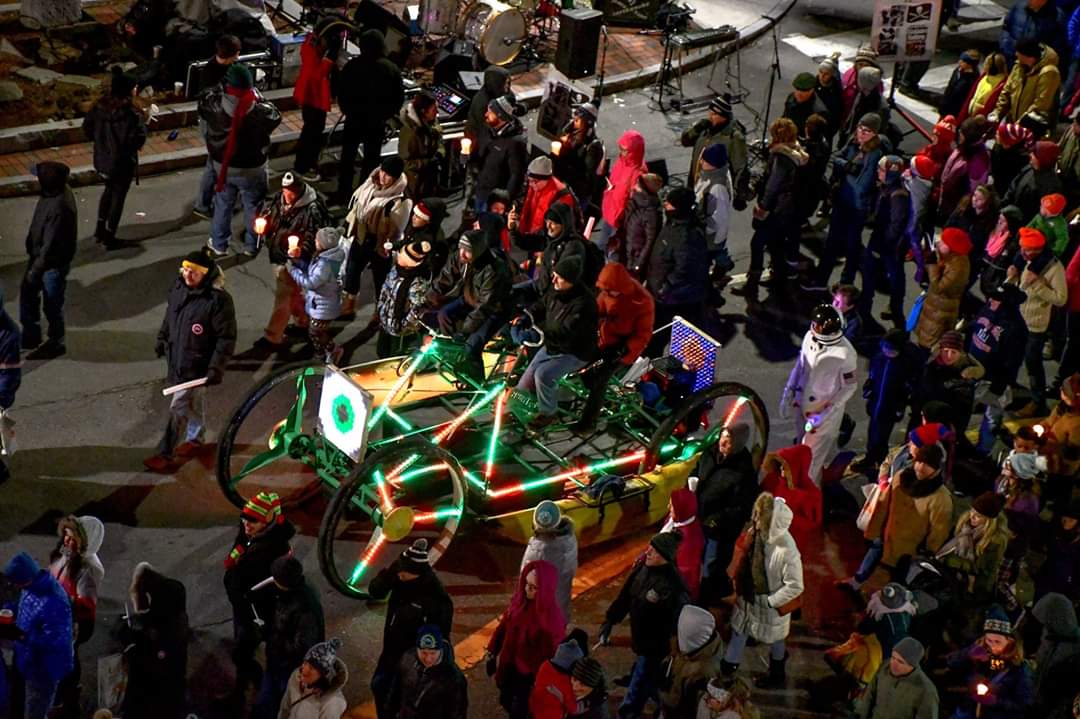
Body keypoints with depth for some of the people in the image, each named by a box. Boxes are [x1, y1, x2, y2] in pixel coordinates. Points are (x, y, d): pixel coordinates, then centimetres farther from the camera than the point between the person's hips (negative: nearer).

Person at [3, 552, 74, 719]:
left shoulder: (53, 602, -36)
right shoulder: (33, 586, -7)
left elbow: (55, 641, -33)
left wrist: (21, 635, -39)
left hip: (44, 668, -9)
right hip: (31, 662, 9)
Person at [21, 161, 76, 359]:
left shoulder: (59, 208, -36)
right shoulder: (55, 191, -8)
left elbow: (50, 245, -29)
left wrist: (35, 270, -19)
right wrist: (33, 255, 19)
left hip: (54, 264, -9)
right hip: (39, 255, 9)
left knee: (52, 305, 11)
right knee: (27, 293, 22)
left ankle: (56, 344, 33)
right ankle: (31, 336, 41)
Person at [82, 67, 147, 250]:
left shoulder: (100, 106, -6)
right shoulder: (131, 114, -25)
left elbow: (87, 128, 2)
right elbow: (139, 138, -27)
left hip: (102, 160, 6)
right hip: (123, 163, -6)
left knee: (109, 189, 29)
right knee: (118, 196, 11)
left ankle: (100, 230, 35)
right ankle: (109, 238, 20)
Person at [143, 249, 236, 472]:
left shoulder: (218, 299, -25)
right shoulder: (179, 287, -3)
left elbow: (226, 338, -20)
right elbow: (169, 317, 16)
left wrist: (216, 368, -22)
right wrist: (162, 340, 23)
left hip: (195, 364, -7)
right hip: (176, 357, 7)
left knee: (178, 408, -4)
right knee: (194, 401, 26)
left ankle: (166, 455, 4)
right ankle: (196, 439, 44)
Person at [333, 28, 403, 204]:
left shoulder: (352, 66, -14)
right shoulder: (392, 69, -9)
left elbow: (340, 92, -7)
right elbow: (399, 98, -4)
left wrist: (347, 110, 9)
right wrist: (385, 115, 8)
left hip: (354, 119, -1)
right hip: (377, 123, 1)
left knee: (348, 157, 14)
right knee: (371, 159, 12)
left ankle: (343, 192, 20)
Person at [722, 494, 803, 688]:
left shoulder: (787, 552, -38)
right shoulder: (759, 533, -19)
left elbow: (795, 586, -29)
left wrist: (770, 602, -20)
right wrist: (739, 583, 5)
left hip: (770, 602, -6)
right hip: (750, 594, 6)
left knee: (774, 639, 21)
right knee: (739, 627, 26)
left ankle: (777, 676, 48)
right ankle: (729, 665, 50)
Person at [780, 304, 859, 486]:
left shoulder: (844, 353, -29)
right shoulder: (809, 337, -13)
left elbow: (850, 386, -17)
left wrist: (826, 413, -20)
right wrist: (788, 393, 3)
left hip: (825, 410, -6)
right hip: (805, 404, 6)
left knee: (812, 453, 7)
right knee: (802, 446, 23)